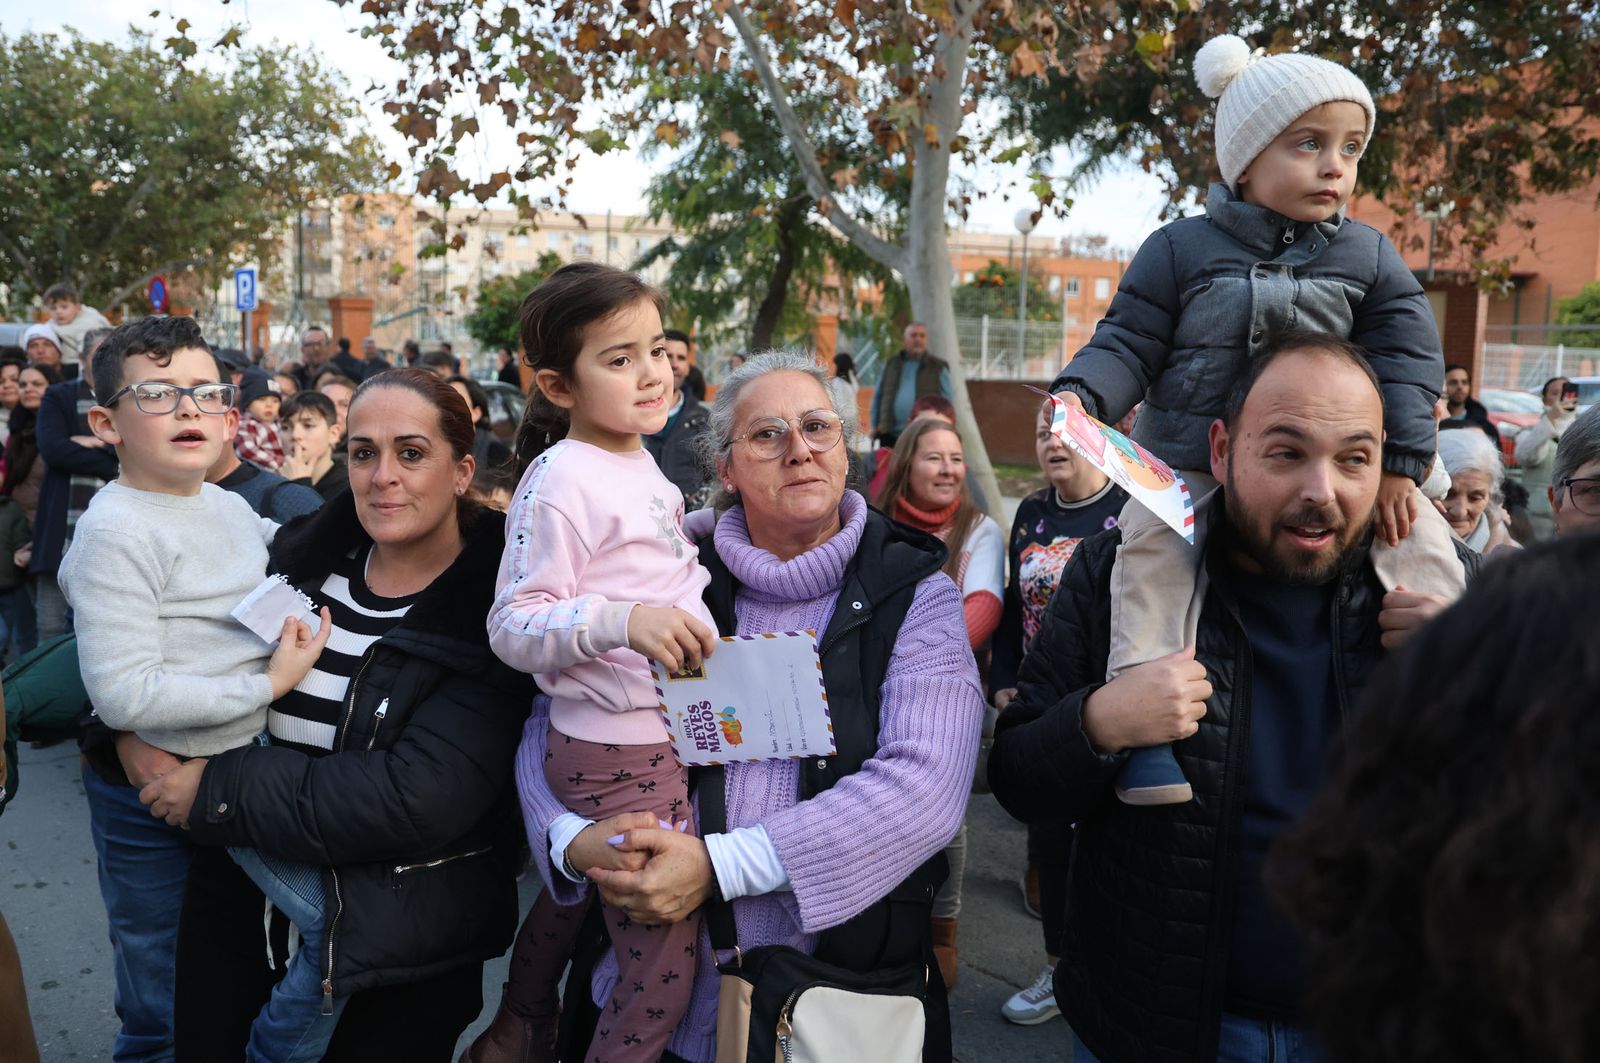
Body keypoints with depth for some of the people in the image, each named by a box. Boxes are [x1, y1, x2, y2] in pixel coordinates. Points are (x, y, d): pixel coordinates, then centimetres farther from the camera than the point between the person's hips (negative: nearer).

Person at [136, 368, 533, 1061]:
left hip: (402, 947, -4)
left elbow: (419, 798, -26)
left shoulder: (489, 611, -16)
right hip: (246, 911, 4)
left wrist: (217, 790, -20)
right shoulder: (301, 559, -1)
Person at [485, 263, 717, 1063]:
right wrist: (624, 621, -33)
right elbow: (512, 627, -20)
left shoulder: (637, 461, 10)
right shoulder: (561, 480, -17)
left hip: (669, 735, 9)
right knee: (664, 970, -2)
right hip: (618, 755, -8)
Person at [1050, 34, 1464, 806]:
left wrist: (1401, 462, -5)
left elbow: (1408, 357, 4)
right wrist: (1079, 398, -24)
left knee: (1426, 543, -8)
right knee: (1150, 549, -28)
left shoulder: (1369, 258, 4)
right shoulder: (1181, 249, -3)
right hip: (1185, 464, -2)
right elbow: (1127, 343, -5)